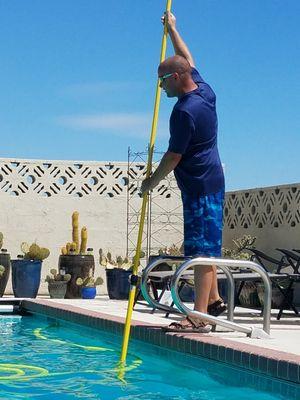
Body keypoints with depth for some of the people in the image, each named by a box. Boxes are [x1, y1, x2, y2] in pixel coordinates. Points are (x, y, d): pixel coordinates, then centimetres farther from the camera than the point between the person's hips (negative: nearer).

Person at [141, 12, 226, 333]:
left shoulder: (185, 111, -19)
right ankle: (213, 300, 23)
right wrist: (172, 29, 35)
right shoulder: (204, 90, 7)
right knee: (205, 246, 16)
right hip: (211, 181, 10)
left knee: (202, 249, -11)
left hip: (199, 186, -10)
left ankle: (199, 317, -12)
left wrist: (151, 182, -1)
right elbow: (188, 60, 26)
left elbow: (173, 156, -15)